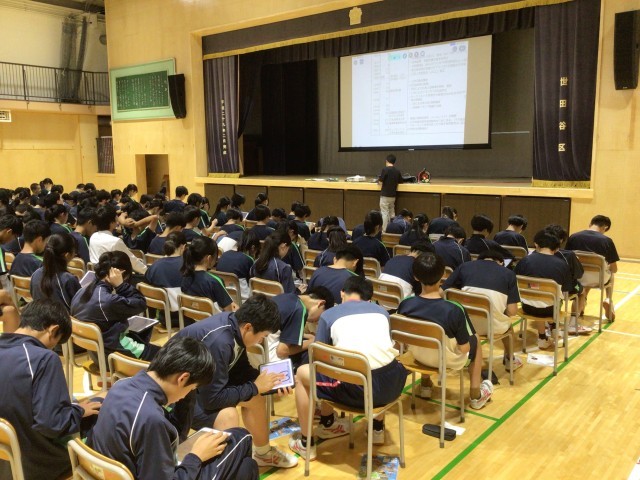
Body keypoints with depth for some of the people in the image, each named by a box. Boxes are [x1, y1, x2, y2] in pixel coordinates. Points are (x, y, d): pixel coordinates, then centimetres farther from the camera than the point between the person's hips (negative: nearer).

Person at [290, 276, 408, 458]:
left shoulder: (329, 315, 14)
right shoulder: (381, 311, 23)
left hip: (355, 388, -4)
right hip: (391, 385, 4)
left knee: (302, 374, 22)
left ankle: (306, 443, 29)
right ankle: (378, 429, 48)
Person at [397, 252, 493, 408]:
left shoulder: (405, 305, -20)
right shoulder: (454, 310, -31)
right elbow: (464, 348, -20)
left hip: (417, 354, 3)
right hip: (447, 360, -3)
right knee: (475, 341, 26)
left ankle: (426, 385, 45)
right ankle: (476, 395, 36)